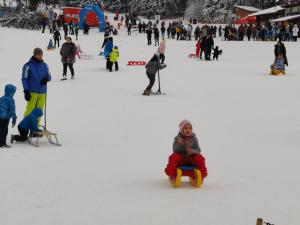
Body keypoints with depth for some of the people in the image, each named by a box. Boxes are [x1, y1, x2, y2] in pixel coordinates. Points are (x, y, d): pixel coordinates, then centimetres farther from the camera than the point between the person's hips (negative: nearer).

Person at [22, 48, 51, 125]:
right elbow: (24, 79, -4)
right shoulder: (28, 66, -4)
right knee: (30, 109, -8)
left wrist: (46, 78, -10)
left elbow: (49, 76, 16)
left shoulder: (44, 65, 11)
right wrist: (26, 91, -10)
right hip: (32, 92, -5)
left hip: (42, 91, 5)